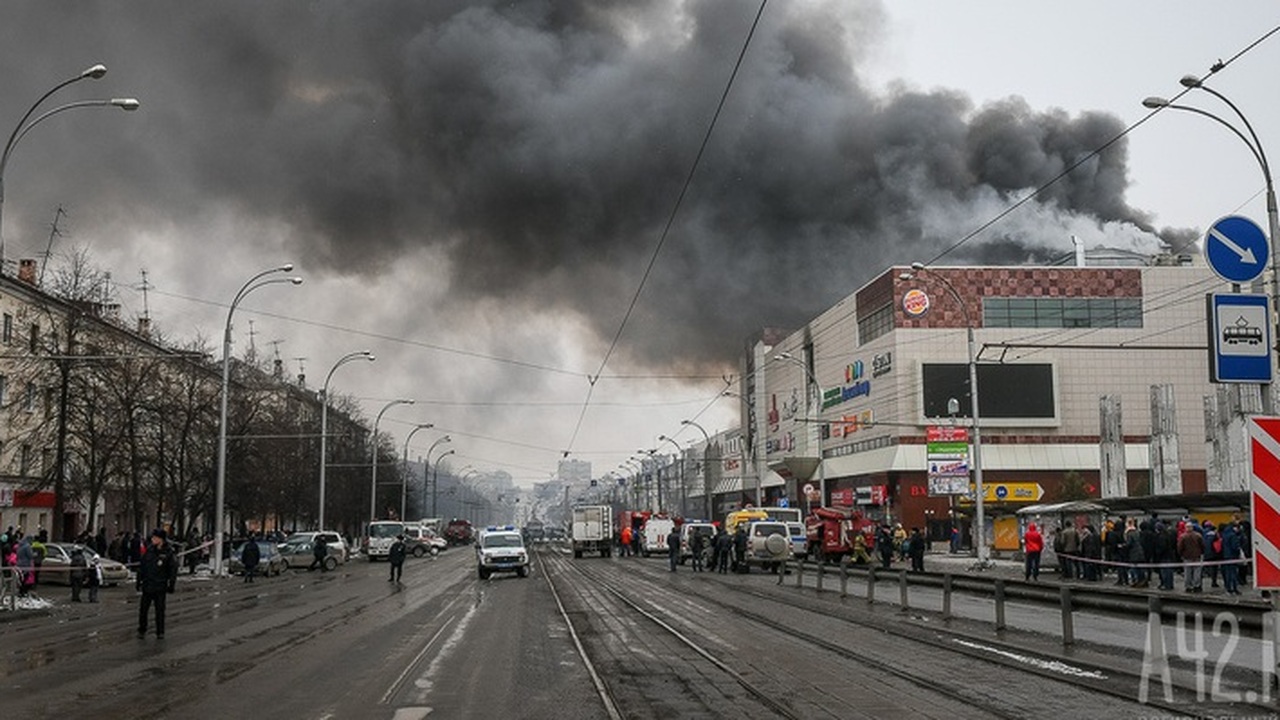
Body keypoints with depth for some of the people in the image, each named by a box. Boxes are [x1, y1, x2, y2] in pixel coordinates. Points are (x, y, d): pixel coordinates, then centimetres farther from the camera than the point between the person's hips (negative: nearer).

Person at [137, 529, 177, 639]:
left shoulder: (168, 553, -7)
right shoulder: (149, 550, 2)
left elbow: (173, 570, -3)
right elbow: (141, 567, 8)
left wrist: (171, 585, -5)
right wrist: (139, 581, 6)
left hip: (160, 587, -3)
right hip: (147, 586, 3)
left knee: (160, 610, 5)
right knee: (143, 609, 5)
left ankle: (160, 632, 15)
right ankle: (141, 631, 18)